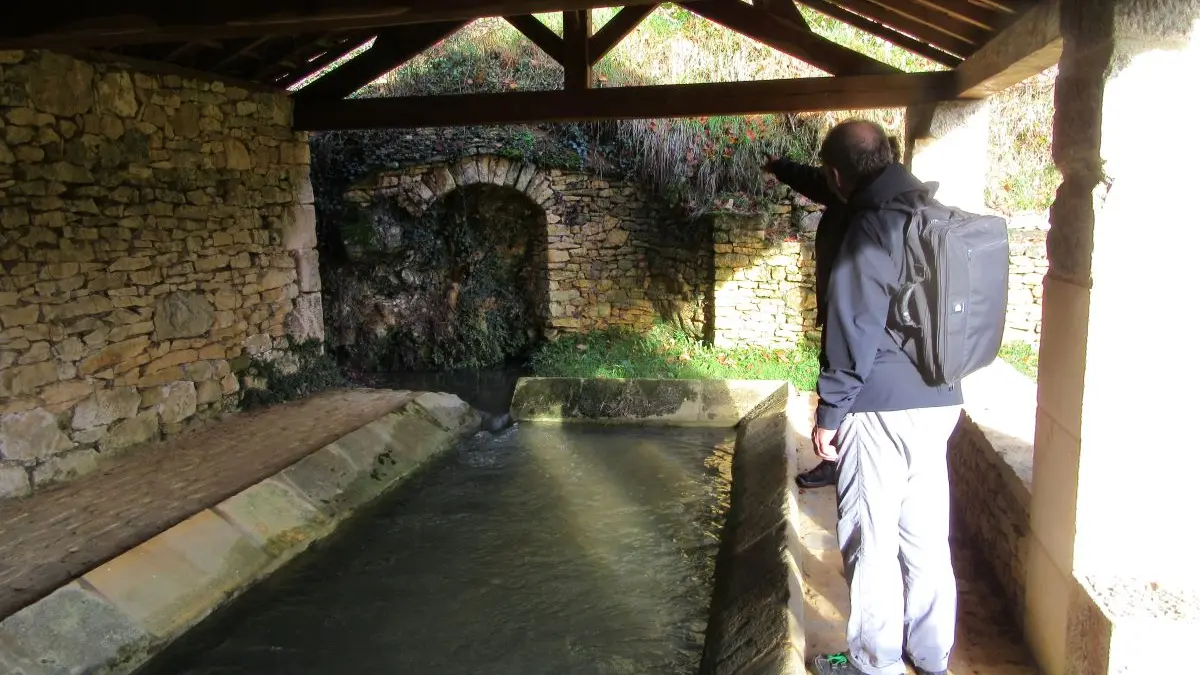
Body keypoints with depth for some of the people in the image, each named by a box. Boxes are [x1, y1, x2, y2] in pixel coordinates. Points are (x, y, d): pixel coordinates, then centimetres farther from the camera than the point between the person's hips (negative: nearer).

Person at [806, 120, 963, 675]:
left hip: (883, 407, -8)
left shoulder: (870, 227, -15)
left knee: (871, 540, 5)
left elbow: (854, 333, -17)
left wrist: (829, 413, -10)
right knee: (926, 533, 17)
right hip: (939, 401, 8)